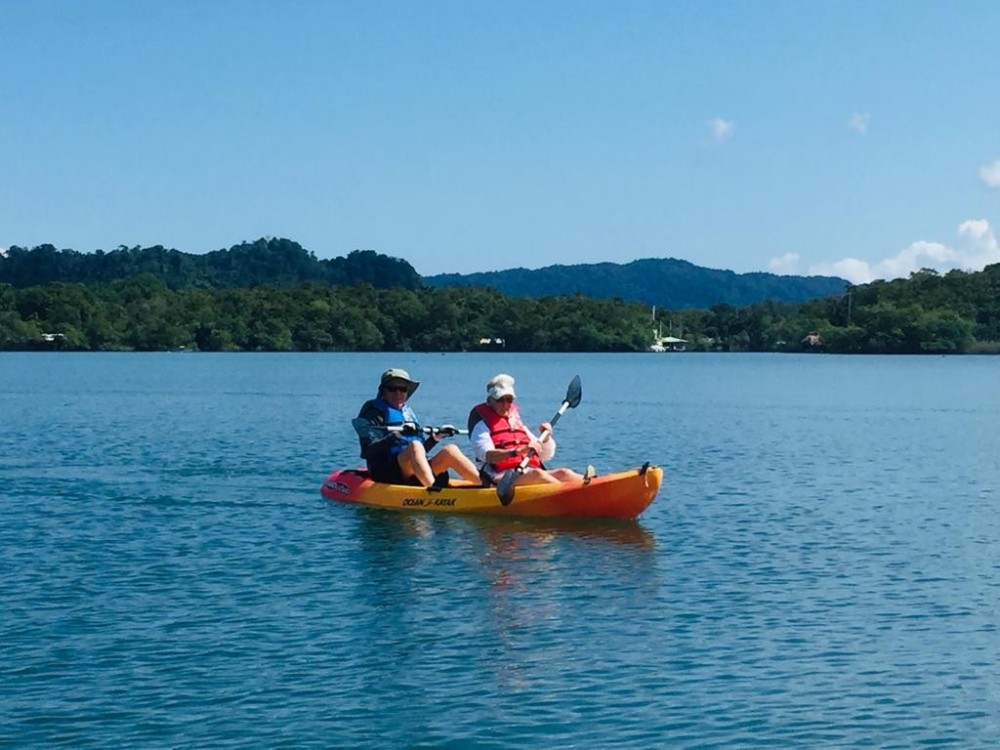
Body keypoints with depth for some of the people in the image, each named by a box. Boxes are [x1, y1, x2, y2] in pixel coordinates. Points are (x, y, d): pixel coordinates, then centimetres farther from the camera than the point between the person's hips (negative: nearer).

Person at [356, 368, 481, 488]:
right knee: (415, 446, -33)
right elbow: (368, 451, -12)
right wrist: (397, 435, -22)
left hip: (415, 478, 7)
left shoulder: (408, 412, 25)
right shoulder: (373, 412, 4)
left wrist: (435, 437, 13)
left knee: (450, 451, -14)